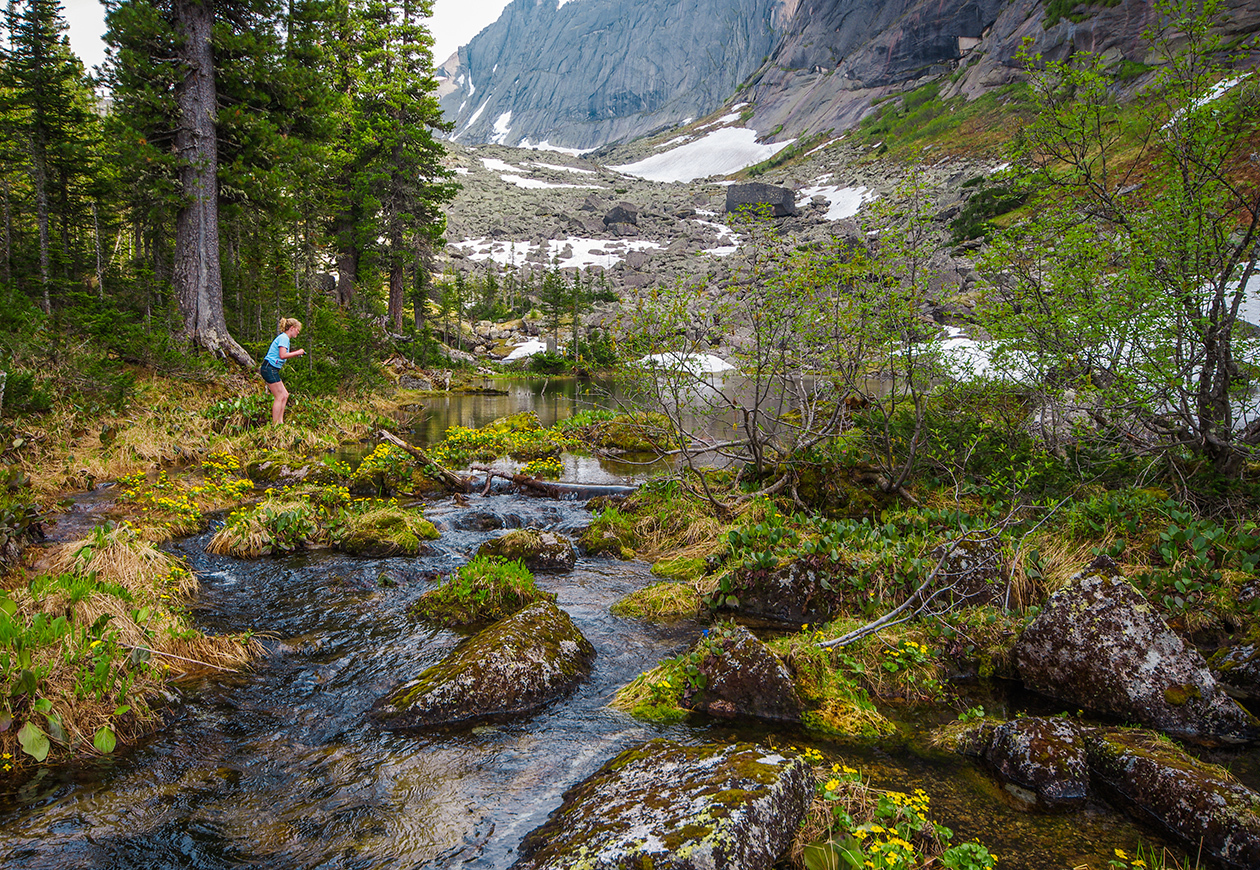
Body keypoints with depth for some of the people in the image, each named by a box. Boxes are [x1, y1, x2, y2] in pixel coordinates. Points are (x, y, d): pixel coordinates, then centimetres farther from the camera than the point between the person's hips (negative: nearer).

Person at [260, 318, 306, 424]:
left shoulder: (284, 338, 19)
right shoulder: (284, 338, -12)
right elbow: (282, 355, -23)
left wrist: (297, 353, 10)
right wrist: (297, 353, -13)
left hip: (272, 369, 10)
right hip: (269, 368, -10)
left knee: (285, 395, 11)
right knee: (280, 397, -8)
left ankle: (280, 421, 11)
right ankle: (275, 424, -7)